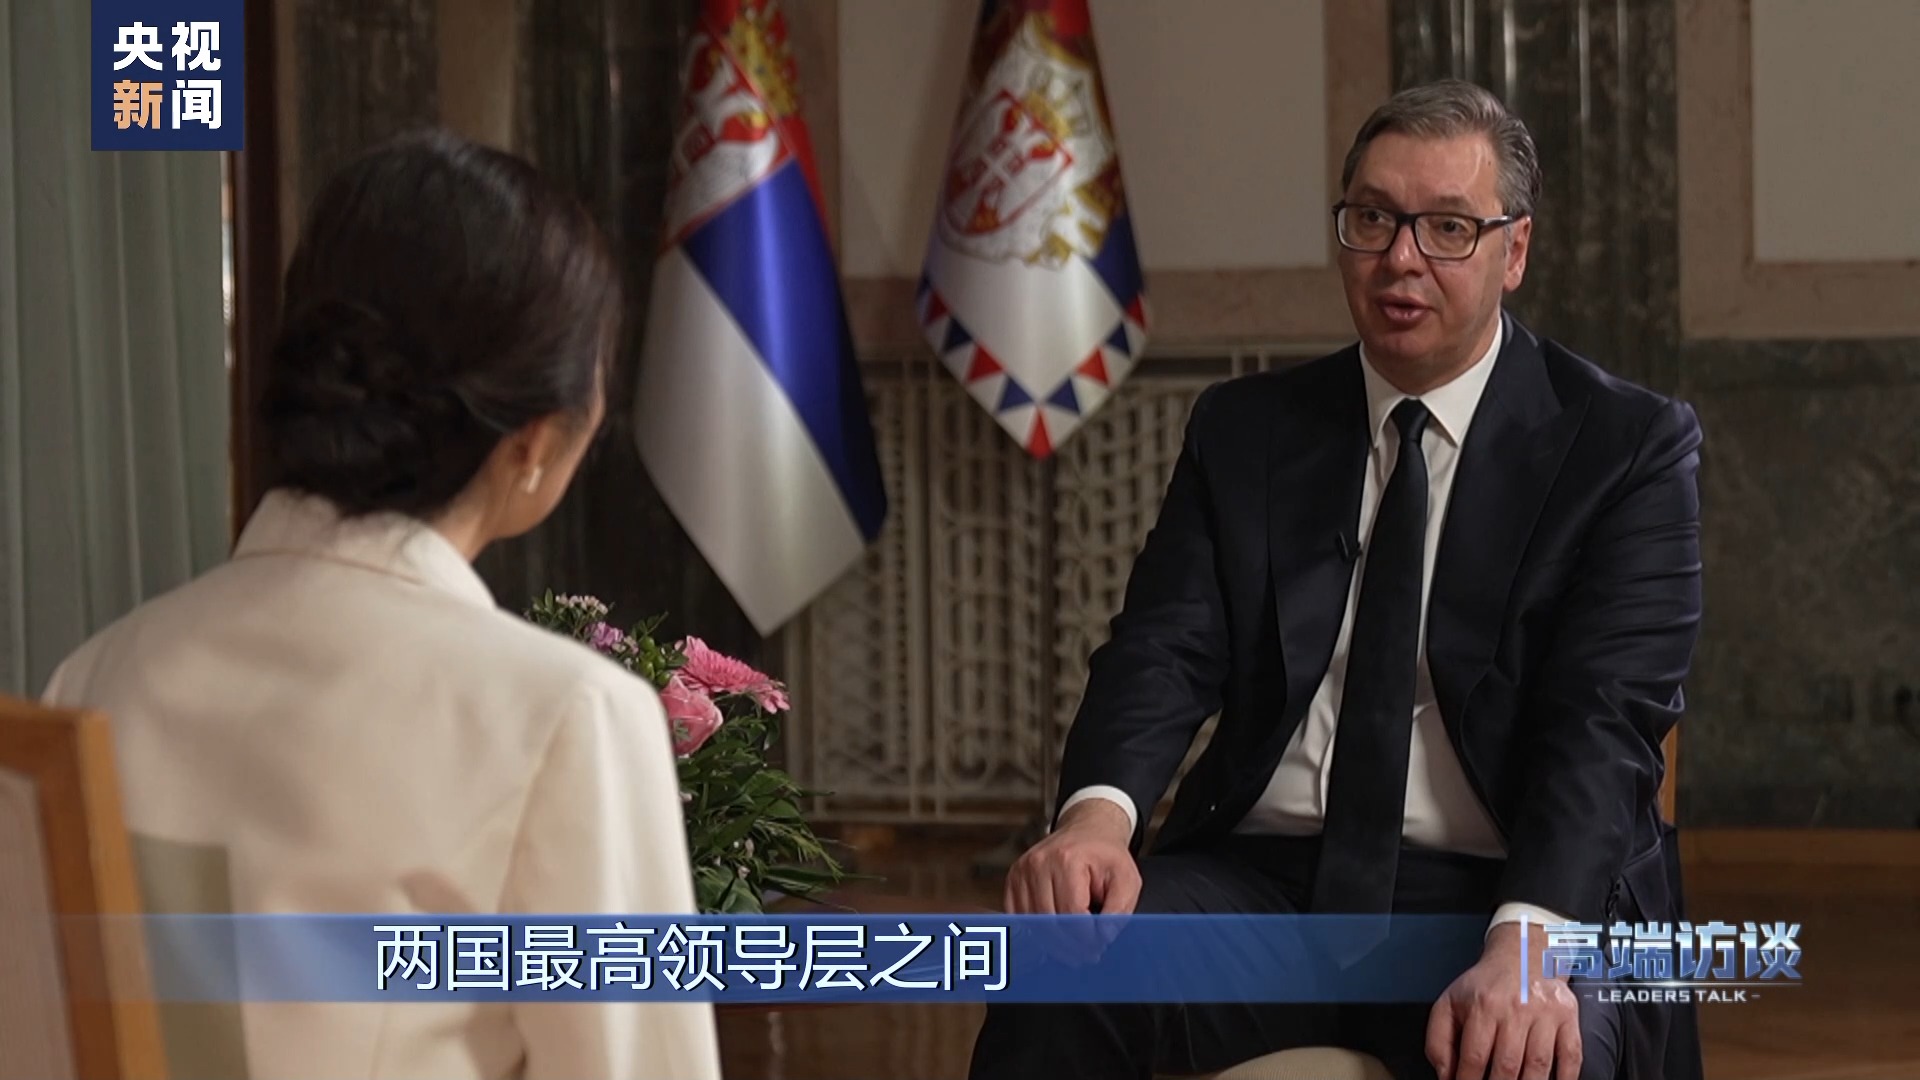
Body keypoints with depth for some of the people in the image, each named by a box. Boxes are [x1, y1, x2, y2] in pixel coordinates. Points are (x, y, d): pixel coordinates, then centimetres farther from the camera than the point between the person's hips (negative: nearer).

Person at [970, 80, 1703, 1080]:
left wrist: (1527, 940, -28)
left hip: (1494, 896, -2)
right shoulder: (1243, 430, 14)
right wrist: (1098, 808, -21)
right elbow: (1166, 649, 2)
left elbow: (1605, 715, -10)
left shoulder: (1630, 445, 3)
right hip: (1265, 882, 3)